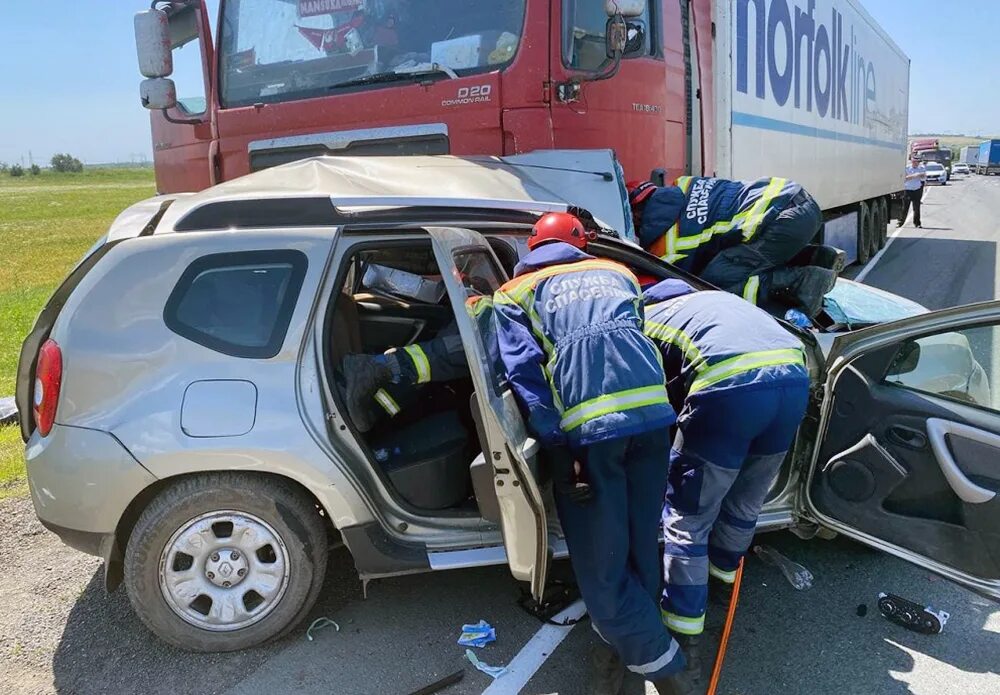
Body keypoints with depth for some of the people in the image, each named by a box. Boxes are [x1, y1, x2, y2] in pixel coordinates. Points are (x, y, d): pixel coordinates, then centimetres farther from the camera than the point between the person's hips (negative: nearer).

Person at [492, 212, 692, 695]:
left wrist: (558, 449, -4)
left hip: (587, 427, -4)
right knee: (639, 545, 16)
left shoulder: (515, 294, 18)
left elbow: (525, 373, 2)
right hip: (652, 410, 4)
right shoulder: (616, 272, 29)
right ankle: (621, 645, 30)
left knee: (601, 562, 7)